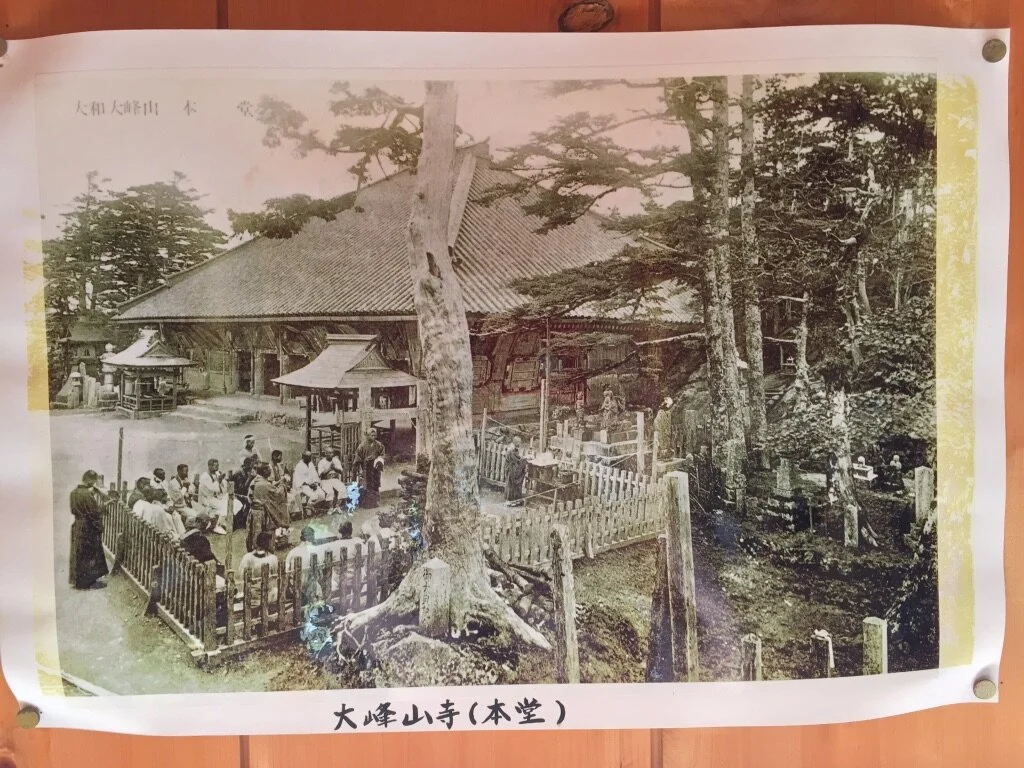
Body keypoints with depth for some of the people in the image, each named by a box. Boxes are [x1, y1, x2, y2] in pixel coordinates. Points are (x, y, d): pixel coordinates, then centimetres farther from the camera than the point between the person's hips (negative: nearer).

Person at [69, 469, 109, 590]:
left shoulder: (74, 492, 3)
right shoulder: (87, 494, -23)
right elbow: (97, 512, -22)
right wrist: (99, 497, -13)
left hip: (77, 526, 9)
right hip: (88, 528, -9)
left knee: (79, 553, 17)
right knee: (90, 554, 3)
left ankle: (78, 579, 27)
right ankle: (90, 581, 11)